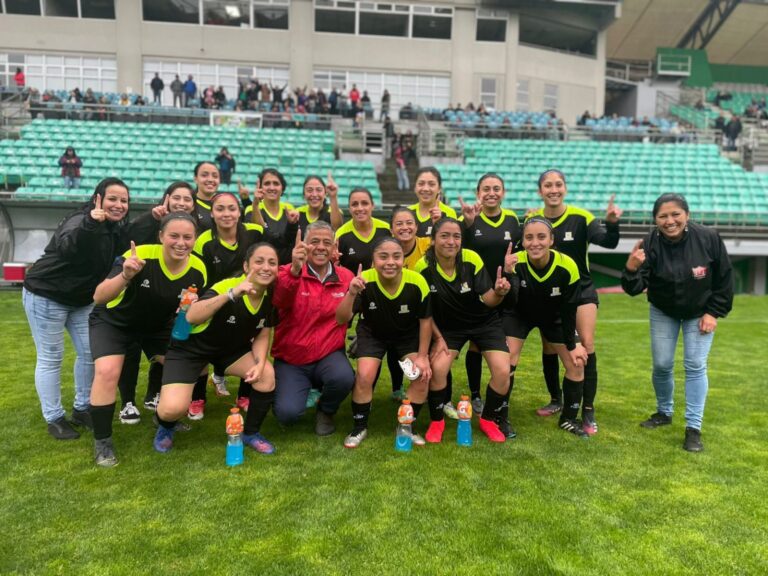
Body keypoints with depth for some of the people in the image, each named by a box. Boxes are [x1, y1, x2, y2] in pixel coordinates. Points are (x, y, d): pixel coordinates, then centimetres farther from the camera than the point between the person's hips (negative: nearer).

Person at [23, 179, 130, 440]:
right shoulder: (80, 221, -26)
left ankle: (81, 409, 23)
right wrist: (89, 225, -62)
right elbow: (65, 249, -46)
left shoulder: (113, 229, 0)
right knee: (50, 358, 0)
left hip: (81, 299, 8)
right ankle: (54, 418, 11)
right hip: (46, 296, -8)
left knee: (90, 352, 8)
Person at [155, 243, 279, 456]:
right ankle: (166, 428, 18)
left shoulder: (272, 296, -13)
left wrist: (260, 363, -21)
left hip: (232, 348, 5)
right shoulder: (226, 286, -31)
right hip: (190, 347, -5)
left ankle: (251, 433, 7)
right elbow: (191, 316, -45)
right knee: (174, 408, -22)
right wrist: (232, 293, -53)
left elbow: (262, 336, -2)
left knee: (266, 375, -18)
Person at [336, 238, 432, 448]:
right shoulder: (364, 282, -32)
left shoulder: (417, 282, -31)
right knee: (364, 377, -17)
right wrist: (351, 293, -49)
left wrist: (422, 356, -11)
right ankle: (359, 428, 9)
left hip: (408, 334, 1)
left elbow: (425, 320, -14)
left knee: (422, 375, -13)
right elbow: (341, 320, -31)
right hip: (372, 333, -1)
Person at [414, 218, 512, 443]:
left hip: (485, 322, 0)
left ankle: (489, 419, 14)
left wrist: (498, 293, -40)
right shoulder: (423, 267, -21)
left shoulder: (472, 259, -22)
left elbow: (488, 300, -19)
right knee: (437, 368, -22)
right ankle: (437, 421, 6)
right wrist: (438, 337, -9)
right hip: (448, 326, 0)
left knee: (502, 372, -15)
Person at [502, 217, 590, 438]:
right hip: (519, 314, -2)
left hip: (553, 317, 2)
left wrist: (572, 345, -10)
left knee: (576, 364, 0)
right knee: (506, 363, -14)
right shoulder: (516, 263, -33)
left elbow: (569, 310, -17)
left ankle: (569, 419, 21)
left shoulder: (567, 267, -30)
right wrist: (507, 274, -59)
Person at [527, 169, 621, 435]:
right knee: (549, 347, 9)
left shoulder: (581, 217, -15)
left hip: (581, 289, -2)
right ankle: (556, 400, 30)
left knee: (586, 345, -10)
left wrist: (611, 223, -43)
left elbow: (608, 242, -23)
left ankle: (588, 411, 1)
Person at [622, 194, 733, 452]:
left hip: (700, 313, 0)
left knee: (695, 366, -4)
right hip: (663, 312, 1)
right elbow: (634, 289, -29)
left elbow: (724, 278, -9)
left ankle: (693, 428, 4)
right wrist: (631, 269, -49)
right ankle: (664, 413, 29)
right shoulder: (650, 244, -25)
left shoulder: (708, 238, -23)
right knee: (661, 365, 5)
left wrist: (714, 312, -11)